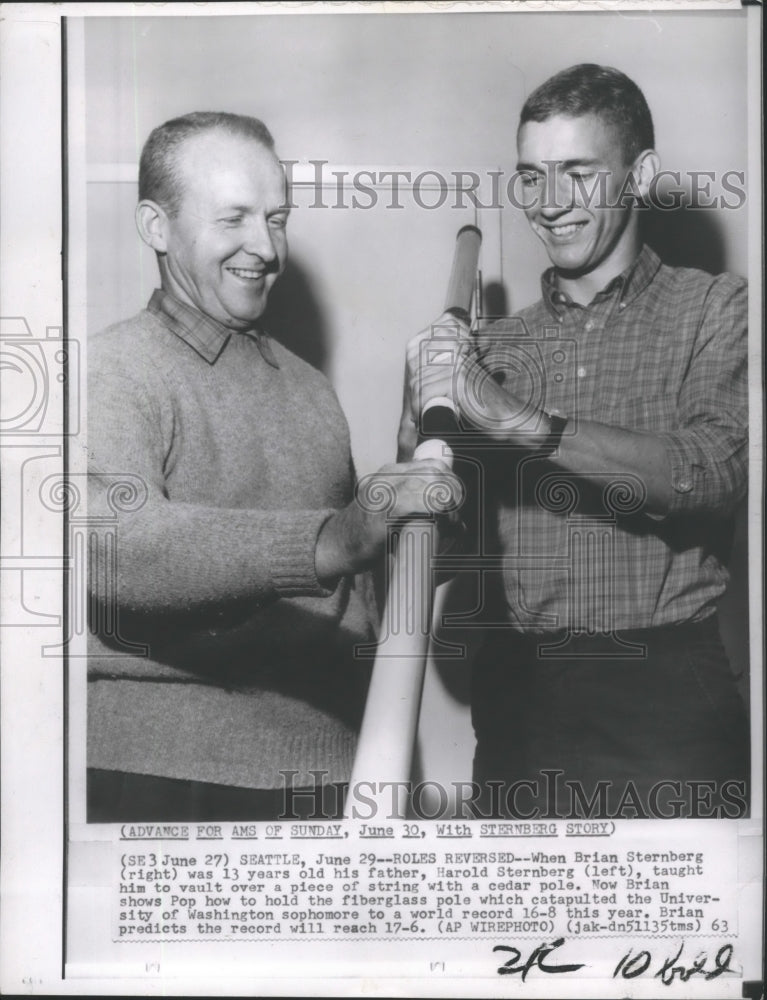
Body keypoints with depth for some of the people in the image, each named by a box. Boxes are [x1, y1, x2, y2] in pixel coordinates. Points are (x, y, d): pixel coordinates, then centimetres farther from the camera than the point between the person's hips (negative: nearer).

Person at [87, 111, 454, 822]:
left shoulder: (308, 389, 17)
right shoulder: (112, 371, -6)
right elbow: (119, 545, -25)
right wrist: (326, 543, -36)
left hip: (324, 766, 6)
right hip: (158, 771, -5)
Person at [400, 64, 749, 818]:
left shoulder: (716, 311, 4)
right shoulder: (494, 346, 13)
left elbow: (715, 472, -14)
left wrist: (521, 420, -20)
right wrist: (423, 415, -9)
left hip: (663, 696, -3)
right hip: (516, 694, 3)